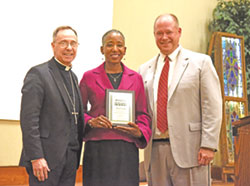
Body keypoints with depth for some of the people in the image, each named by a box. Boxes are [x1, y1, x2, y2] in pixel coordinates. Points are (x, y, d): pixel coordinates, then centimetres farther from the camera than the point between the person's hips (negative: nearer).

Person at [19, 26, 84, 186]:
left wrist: (76, 153, 12)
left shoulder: (73, 77, 17)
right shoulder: (38, 73, -7)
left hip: (70, 159, 7)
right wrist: (36, 157, -18)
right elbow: (28, 118, -14)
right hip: (46, 158, -7)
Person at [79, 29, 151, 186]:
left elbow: (143, 114, 13)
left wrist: (139, 132, -6)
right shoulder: (89, 77, 7)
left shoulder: (136, 78, 11)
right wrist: (91, 122, -10)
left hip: (127, 149, 1)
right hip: (97, 148, -1)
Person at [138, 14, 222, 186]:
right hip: (154, 150, 4)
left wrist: (208, 145, -10)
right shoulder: (145, 69, 14)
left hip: (188, 149, -3)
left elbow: (212, 107, -3)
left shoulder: (201, 62, 3)